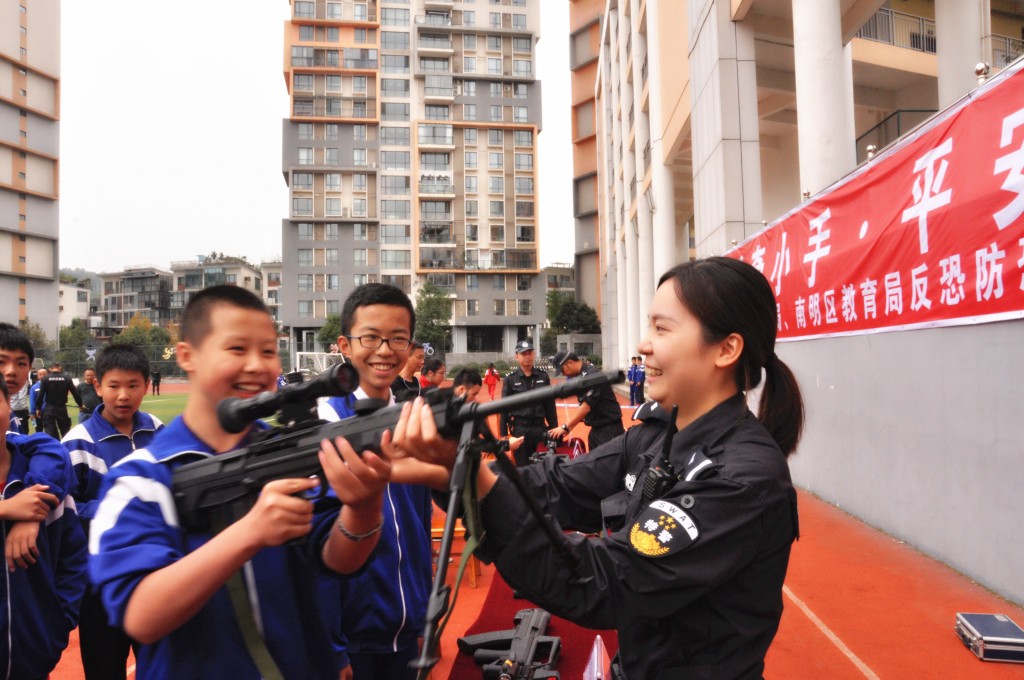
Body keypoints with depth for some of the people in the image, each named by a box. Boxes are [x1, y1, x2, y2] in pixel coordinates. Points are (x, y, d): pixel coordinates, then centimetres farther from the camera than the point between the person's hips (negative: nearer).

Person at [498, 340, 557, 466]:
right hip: (520, 429, -2)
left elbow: (550, 405, 9)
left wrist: (554, 428, 6)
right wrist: (503, 434, -3)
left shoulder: (543, 376, 5)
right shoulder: (510, 379, -2)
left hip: (540, 427, 2)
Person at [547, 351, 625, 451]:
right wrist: (569, 427, 7)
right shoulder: (580, 376, 11)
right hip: (596, 429, 10)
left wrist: (565, 426, -24)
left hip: (609, 429, -10)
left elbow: (586, 406, -24)